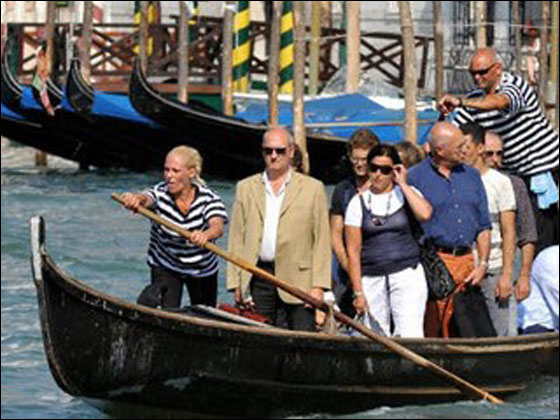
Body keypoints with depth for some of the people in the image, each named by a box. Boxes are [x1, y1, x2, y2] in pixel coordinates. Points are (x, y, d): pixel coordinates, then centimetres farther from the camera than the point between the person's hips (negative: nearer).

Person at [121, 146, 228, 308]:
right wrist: (135, 199, -65)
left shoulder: (208, 199, -18)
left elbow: (218, 227, -35)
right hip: (165, 267, -1)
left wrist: (206, 234, -60)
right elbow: (147, 198, -39)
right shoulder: (160, 193, -17)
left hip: (203, 270, 1)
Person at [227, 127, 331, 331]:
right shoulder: (246, 188, 14)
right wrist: (236, 283, 3)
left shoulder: (313, 188, 7)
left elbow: (322, 240, 3)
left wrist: (318, 286, -5)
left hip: (297, 278, -2)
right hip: (257, 280, 2)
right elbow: (236, 238, 11)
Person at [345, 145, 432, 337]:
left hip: (407, 273, -2)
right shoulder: (359, 202, 8)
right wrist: (358, 292, -2)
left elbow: (425, 214, -16)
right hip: (372, 279, 2)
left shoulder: (407, 194, 8)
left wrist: (403, 184, -6)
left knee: (410, 335, -13)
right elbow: (353, 251, 5)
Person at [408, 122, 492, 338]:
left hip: (466, 263, 5)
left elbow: (483, 226, 17)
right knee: (430, 331, -10)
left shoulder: (471, 175, 16)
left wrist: (482, 264, 6)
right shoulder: (415, 177, -1)